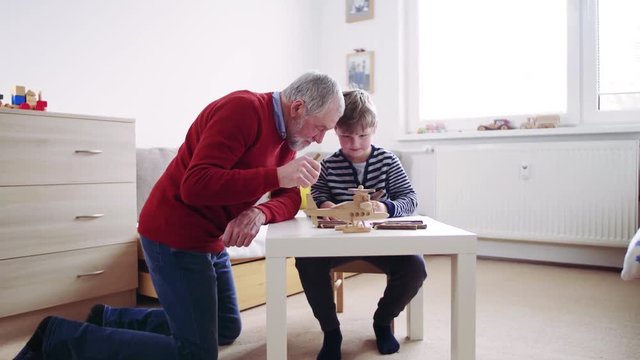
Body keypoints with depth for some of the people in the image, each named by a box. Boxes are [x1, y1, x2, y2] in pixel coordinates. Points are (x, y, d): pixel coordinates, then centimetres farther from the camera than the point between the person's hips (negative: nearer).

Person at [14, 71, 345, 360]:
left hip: (210, 241, 10)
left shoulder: (286, 131, 7)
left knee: (227, 330, 22)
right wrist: (276, 176, -34)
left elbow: (289, 199, 3)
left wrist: (260, 213, -20)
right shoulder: (242, 109, -22)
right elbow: (196, 185, -31)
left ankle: (110, 319, 28)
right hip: (176, 236, -10)